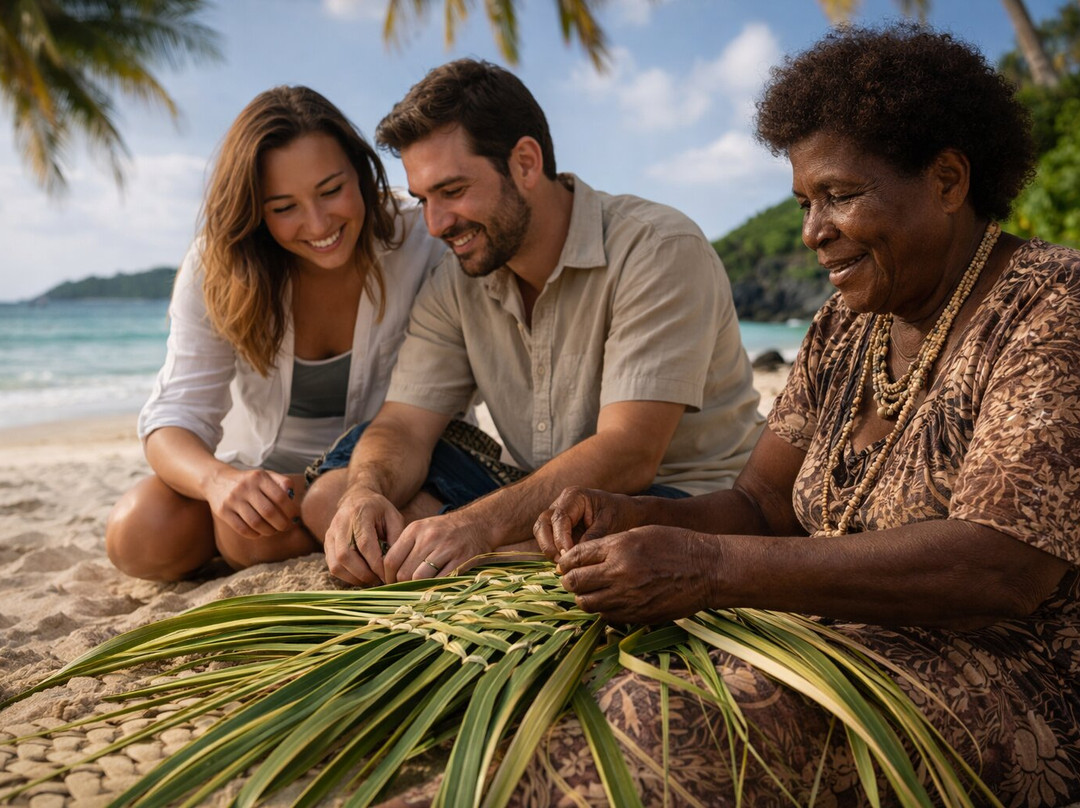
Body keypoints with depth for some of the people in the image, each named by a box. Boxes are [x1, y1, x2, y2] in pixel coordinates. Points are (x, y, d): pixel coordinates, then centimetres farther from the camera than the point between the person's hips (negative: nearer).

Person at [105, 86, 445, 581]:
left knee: (253, 537, -29)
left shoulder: (418, 248, -20)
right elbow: (176, 414, -20)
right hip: (257, 466, 3)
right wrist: (219, 479, -43)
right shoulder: (217, 268, -15)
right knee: (137, 537, -20)